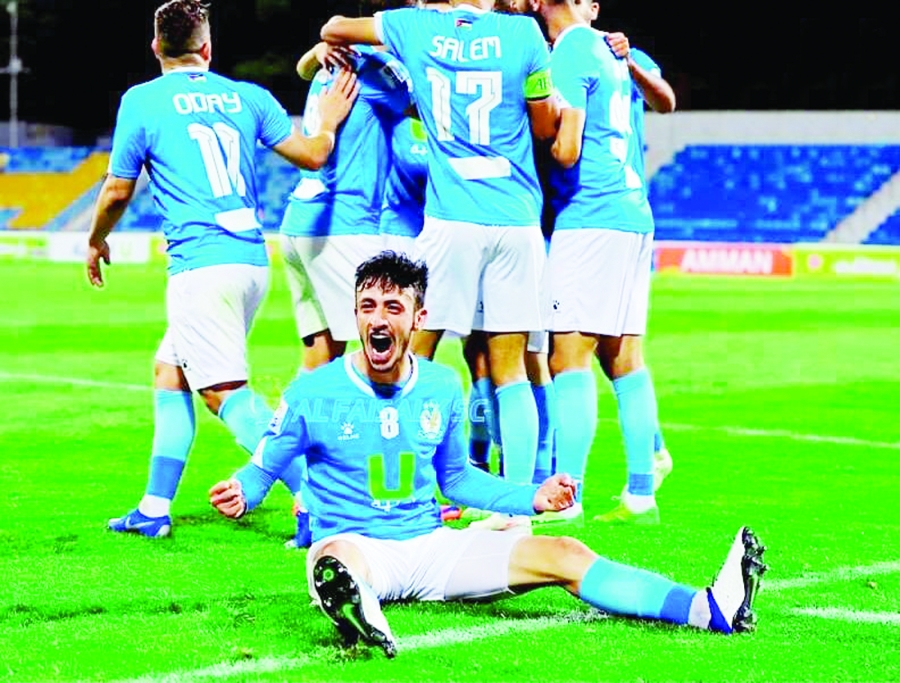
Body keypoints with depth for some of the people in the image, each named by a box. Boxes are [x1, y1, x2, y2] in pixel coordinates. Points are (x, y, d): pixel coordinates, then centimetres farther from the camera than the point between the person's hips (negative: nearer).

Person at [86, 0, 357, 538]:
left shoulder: (142, 101, 0)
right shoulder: (247, 96, 10)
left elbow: (118, 192, 5)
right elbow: (311, 155, 8)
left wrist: (96, 242, 23)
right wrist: (329, 122, 26)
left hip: (202, 265, -7)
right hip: (254, 261, 7)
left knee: (227, 392, -10)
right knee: (170, 372, 19)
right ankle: (155, 508, 19)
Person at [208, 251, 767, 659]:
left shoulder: (443, 388, 9)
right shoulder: (314, 392, -4)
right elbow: (264, 467, 4)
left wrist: (531, 498, 13)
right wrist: (242, 492, -18)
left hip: (429, 546, 4)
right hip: (355, 544, -4)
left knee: (563, 554, -15)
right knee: (335, 560, -43)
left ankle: (712, 609, -30)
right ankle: (359, 611, -81)